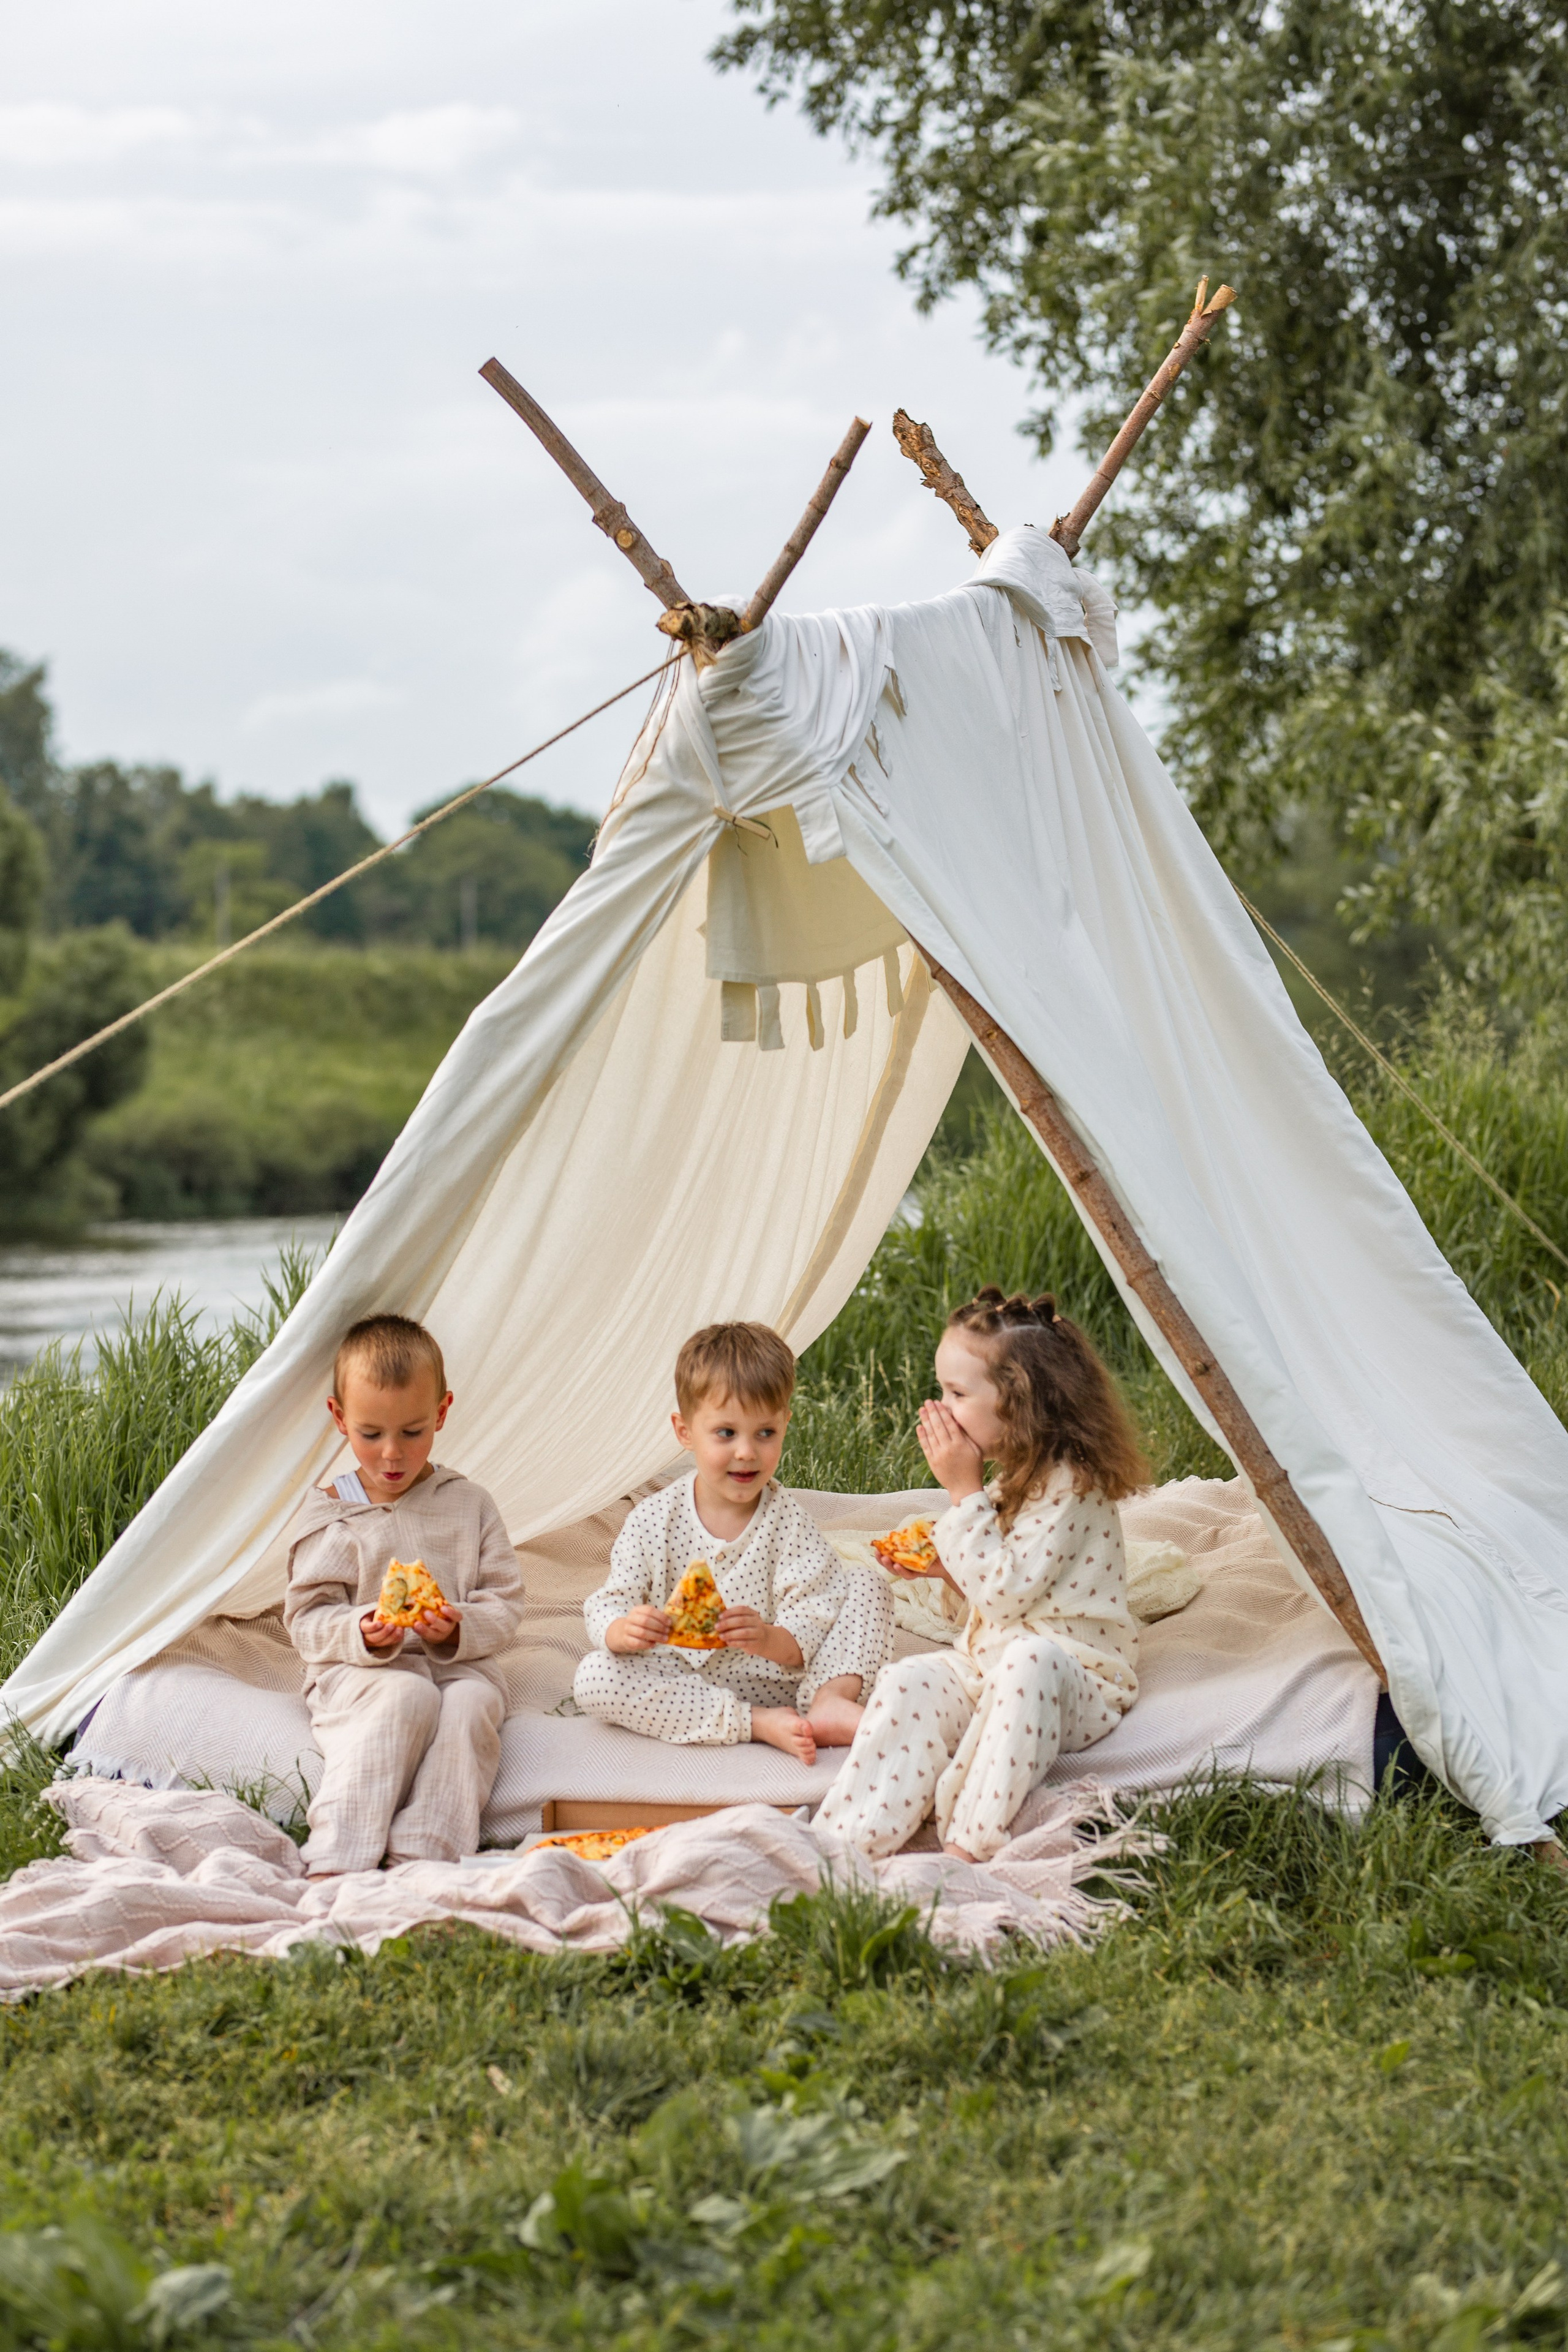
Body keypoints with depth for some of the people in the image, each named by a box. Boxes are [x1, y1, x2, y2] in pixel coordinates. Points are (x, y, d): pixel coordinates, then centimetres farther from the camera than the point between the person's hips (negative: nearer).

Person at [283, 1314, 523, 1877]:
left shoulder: (468, 1505, 12)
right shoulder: (326, 1515, 7)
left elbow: (504, 1604, 8)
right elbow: (307, 1622, 2)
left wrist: (460, 1629, -14)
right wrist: (362, 1635, -19)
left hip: (458, 1666, 2)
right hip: (356, 1674, -2)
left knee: (472, 1703, -34)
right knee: (407, 1697, -36)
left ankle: (419, 1860, -45)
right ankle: (334, 1864, -46)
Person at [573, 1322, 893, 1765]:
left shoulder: (787, 1521, -5)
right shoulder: (653, 1520, -4)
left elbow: (813, 1625, -12)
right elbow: (608, 1605, -6)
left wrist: (770, 1639, -36)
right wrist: (622, 1630, -32)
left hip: (773, 1677, 0)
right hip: (685, 1686, 0)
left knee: (866, 1583, -7)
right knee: (593, 1678, -30)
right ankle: (760, 1724, -32)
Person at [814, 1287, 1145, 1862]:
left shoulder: (1068, 1486, -17)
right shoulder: (1014, 1479, 12)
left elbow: (1005, 1593, -22)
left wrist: (963, 1492, -18)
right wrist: (944, 1567, 4)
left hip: (1079, 1686, -8)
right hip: (987, 1668, 8)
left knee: (1030, 1660, -40)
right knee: (912, 1680, -19)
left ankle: (971, 1846, -42)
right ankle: (848, 1841, -33)